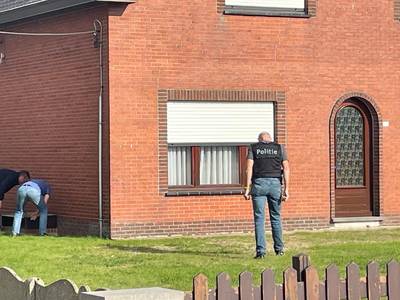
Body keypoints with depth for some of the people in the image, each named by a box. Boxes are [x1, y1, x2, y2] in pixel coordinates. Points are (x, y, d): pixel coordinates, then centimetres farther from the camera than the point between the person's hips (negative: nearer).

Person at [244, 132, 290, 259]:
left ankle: (261, 250, -7)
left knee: (259, 218, 0)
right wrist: (286, 189, 0)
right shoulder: (279, 148, 13)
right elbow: (286, 168, 3)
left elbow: (249, 168, -2)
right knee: (276, 217, 14)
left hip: (259, 183, -1)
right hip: (275, 183, 1)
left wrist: (248, 188, -5)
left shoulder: (253, 148, 10)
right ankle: (279, 249, 20)